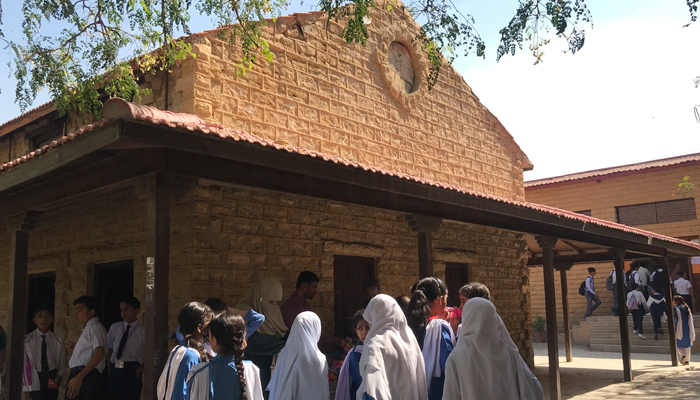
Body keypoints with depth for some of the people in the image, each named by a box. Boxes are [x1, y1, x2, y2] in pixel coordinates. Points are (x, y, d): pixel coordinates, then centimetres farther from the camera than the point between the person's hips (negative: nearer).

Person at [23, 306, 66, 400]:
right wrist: (27, 389, -7)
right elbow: (25, 364, -3)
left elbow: (62, 362, 8)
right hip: (35, 380, -2)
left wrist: (58, 377, -11)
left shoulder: (58, 341, 4)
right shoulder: (27, 340, -2)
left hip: (52, 379, 2)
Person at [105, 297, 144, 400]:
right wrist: (109, 367, 2)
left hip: (132, 370, -4)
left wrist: (141, 368, -10)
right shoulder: (114, 328, 12)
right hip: (115, 369, 4)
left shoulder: (142, 331, 0)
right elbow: (109, 349, 13)